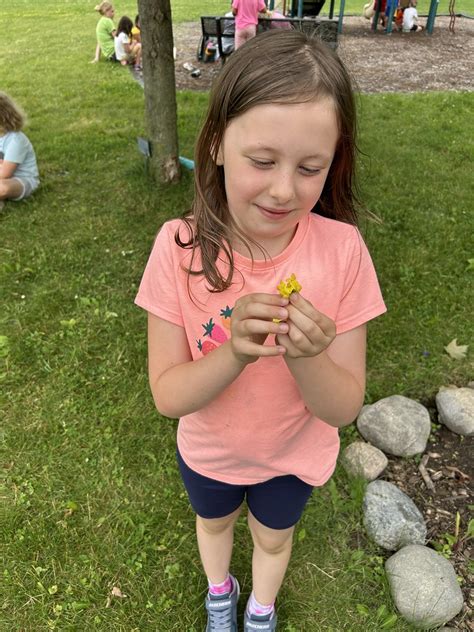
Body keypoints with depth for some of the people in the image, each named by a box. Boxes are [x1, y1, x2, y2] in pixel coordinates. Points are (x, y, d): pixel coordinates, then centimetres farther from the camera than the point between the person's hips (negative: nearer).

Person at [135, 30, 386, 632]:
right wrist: (234, 354, -41)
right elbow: (167, 395, -22)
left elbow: (344, 407, -21)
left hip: (296, 456, 0)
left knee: (272, 537, 29)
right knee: (213, 522, 31)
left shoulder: (342, 250, -27)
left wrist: (306, 357, -41)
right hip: (208, 452, 1)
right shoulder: (180, 246, -27)